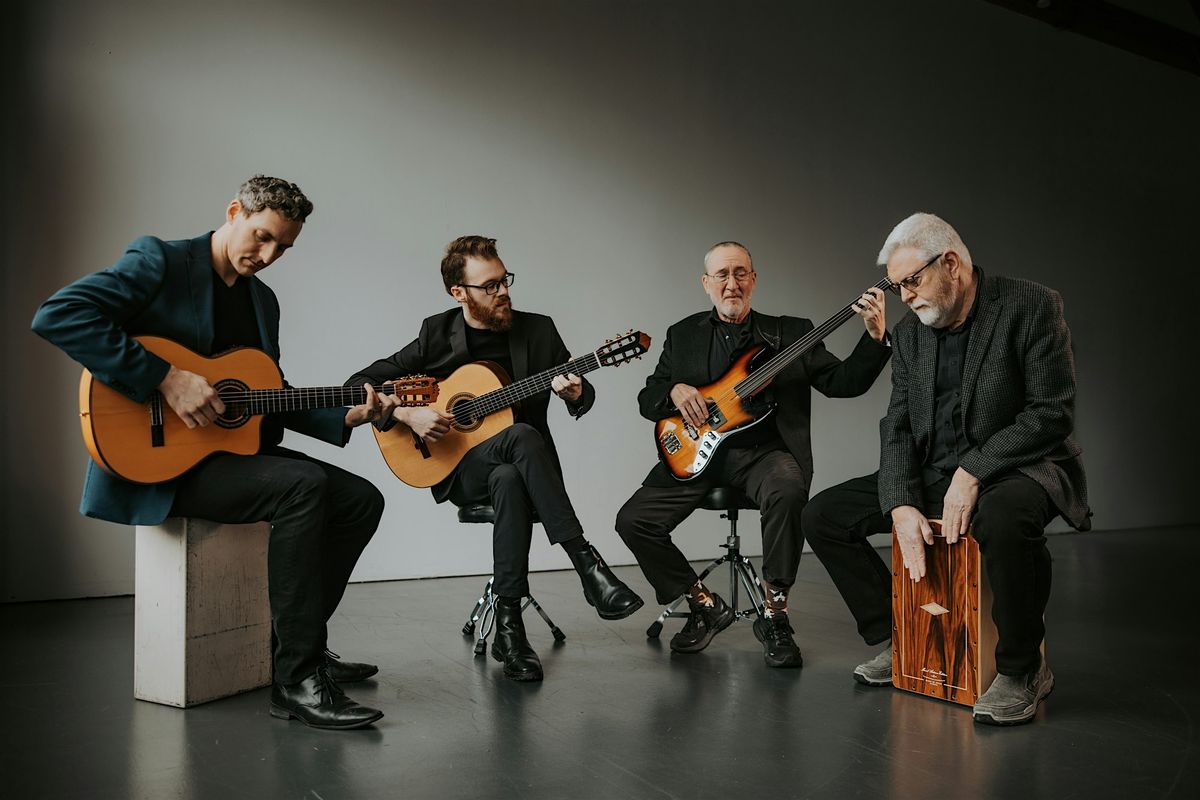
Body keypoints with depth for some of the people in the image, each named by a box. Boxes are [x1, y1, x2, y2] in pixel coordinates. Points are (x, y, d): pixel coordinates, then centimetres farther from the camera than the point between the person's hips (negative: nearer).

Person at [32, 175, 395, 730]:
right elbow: (56, 316, -22)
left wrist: (346, 417, 1)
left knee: (361, 500, -1)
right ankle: (296, 679, -23)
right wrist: (167, 379, -27)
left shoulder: (263, 301, 16)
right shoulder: (159, 261, -8)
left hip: (232, 446, 9)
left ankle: (300, 642, 11)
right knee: (302, 485, -30)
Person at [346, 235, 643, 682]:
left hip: (515, 466, 2)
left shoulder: (538, 331, 4)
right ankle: (587, 563, -35)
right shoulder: (437, 335, 1)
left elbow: (582, 396, 11)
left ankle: (508, 626, -31)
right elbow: (359, 384, 1)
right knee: (522, 436, -35)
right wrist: (407, 414, -17)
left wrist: (575, 394, -15)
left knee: (509, 480, -37)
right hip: (459, 469, -1)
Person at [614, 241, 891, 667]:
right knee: (633, 520, -14)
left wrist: (875, 337, -15)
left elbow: (842, 382, 0)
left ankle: (774, 612, -16)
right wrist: (674, 391, -10)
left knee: (788, 492, -36)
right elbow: (647, 401, 12)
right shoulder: (683, 335, 13)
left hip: (763, 451, -2)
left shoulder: (790, 332, 8)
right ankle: (704, 604, 7)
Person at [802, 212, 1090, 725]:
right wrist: (902, 506, -13)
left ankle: (1022, 670, -16)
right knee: (822, 516, -3)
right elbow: (897, 427, 3)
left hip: (1018, 467, -6)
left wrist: (972, 472, -22)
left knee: (1004, 519, -42)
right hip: (932, 475, 6)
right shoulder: (910, 332, 7)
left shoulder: (1031, 307, -10)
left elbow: (1052, 412, -16)